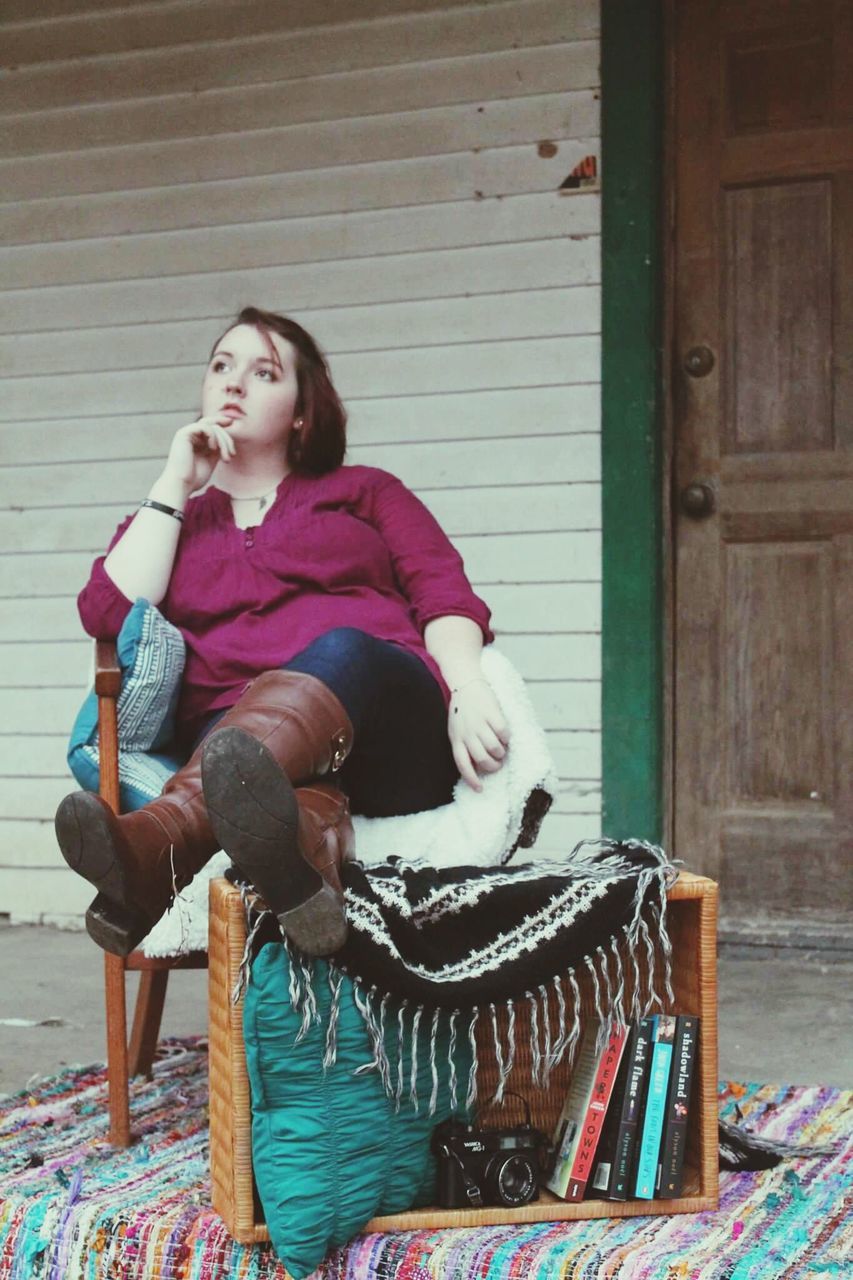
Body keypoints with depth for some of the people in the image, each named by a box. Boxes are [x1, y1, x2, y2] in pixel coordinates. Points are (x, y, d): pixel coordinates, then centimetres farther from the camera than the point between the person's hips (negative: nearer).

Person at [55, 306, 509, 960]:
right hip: (229, 729, 1)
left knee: (341, 650, -37)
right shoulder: (166, 523, 30)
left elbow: (445, 596, 10)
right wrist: (176, 485, 13)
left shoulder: (364, 491, 28)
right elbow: (107, 615, 7)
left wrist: (467, 692, -12)